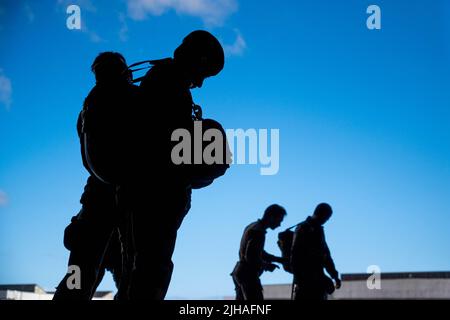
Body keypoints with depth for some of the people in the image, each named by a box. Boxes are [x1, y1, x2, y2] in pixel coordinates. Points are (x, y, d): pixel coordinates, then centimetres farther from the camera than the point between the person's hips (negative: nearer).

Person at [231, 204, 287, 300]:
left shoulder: (252, 226, 15)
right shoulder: (258, 231, -17)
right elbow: (250, 257, -24)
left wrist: (280, 260, 14)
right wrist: (266, 265, -9)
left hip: (239, 272, 10)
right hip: (248, 274, -10)